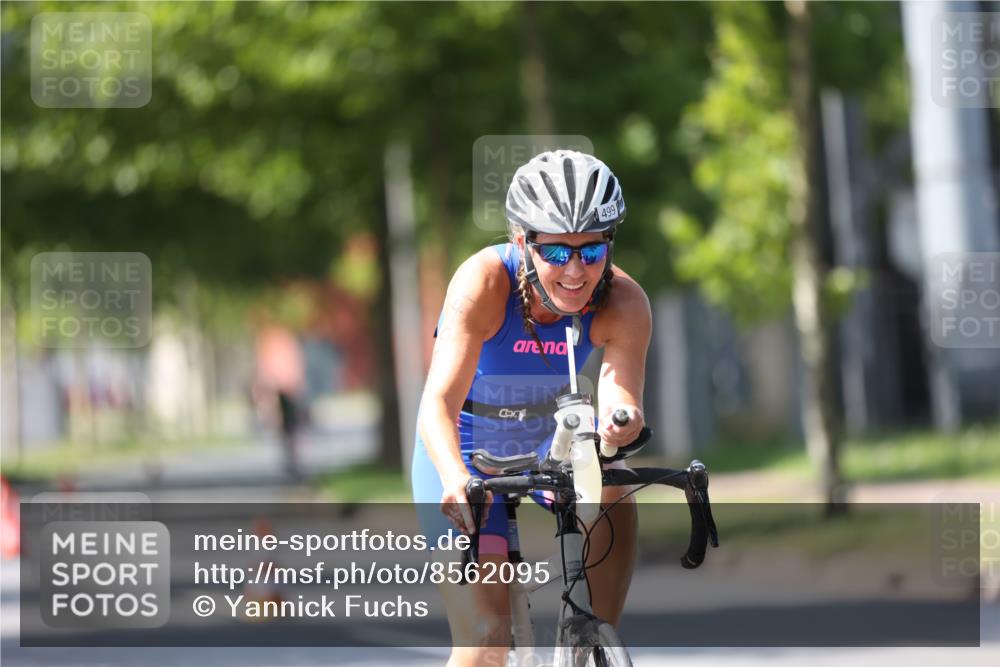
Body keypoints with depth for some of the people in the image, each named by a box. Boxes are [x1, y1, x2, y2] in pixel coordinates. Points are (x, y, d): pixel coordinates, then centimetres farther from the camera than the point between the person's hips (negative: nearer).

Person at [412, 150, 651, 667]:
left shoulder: (624, 304, -25)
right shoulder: (485, 281, -33)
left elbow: (621, 396, -37)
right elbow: (438, 402, -42)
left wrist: (621, 419, -61)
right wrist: (455, 480, -61)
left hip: (552, 438, 3)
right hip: (469, 452, -3)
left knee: (610, 496, -31)